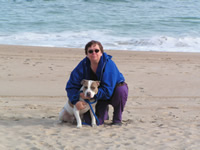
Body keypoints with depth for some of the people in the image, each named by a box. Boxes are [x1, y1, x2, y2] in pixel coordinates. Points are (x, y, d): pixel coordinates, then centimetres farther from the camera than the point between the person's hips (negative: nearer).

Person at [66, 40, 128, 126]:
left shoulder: (109, 64, -28)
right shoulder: (83, 65, -17)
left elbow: (108, 90, -33)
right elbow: (71, 86, -15)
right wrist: (76, 101, -32)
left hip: (112, 93, -3)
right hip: (99, 98, 3)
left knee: (121, 89, -37)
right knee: (90, 121, -13)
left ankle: (117, 119, -12)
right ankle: (104, 112, 25)